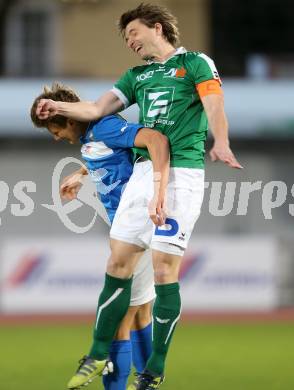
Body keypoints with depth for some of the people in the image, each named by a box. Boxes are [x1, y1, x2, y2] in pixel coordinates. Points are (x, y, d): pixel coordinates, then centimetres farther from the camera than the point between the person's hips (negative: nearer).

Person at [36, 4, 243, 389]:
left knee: (164, 270, -8)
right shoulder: (137, 76, 23)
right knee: (119, 262, 4)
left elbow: (214, 107, -11)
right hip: (142, 170, 6)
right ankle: (100, 353, 13)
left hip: (182, 172, -6)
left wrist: (221, 144, -28)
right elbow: (98, 109, 25)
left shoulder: (196, 63, 4)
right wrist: (59, 107, 16)